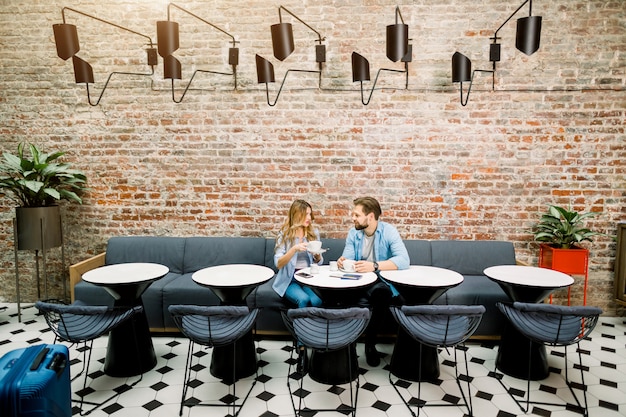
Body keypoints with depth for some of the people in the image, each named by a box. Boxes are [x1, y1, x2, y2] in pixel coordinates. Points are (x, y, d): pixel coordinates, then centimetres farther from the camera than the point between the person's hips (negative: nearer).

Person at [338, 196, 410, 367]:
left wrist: (374, 266, -37)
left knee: (380, 292, -36)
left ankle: (370, 342, -16)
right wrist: (342, 261, -28)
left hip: (381, 279, -3)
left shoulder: (389, 231, -9)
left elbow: (404, 260, -23)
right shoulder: (353, 233, 5)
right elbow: (348, 258, -2)